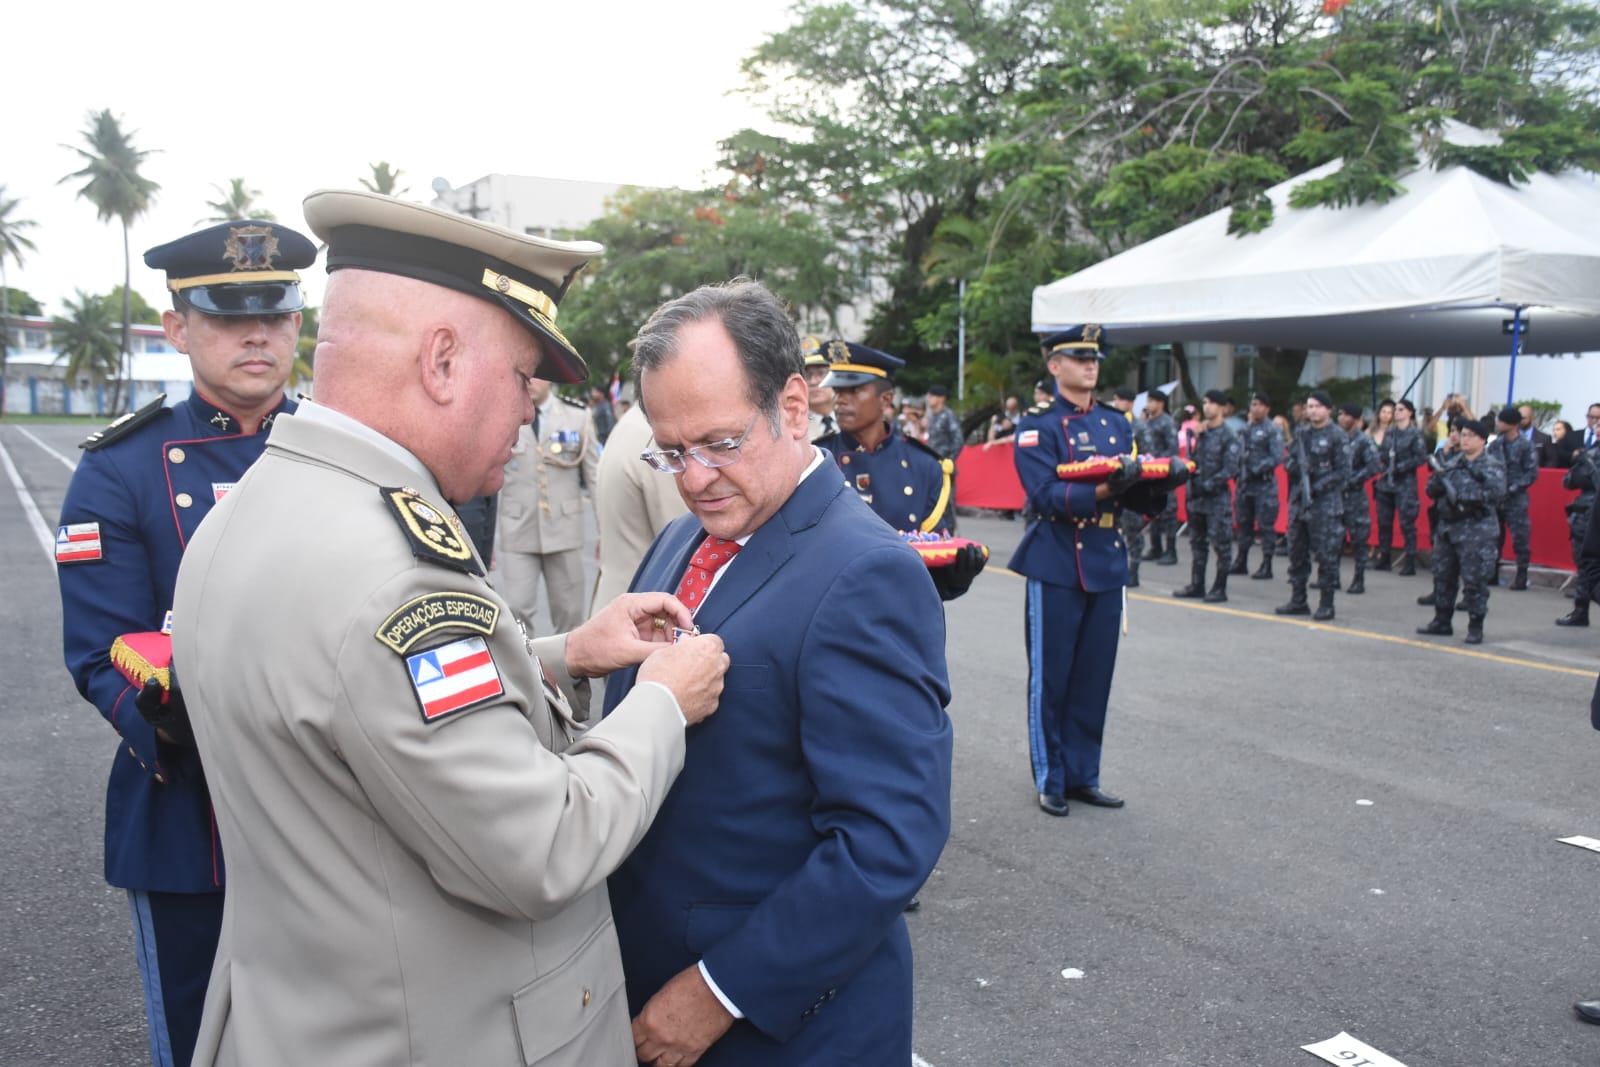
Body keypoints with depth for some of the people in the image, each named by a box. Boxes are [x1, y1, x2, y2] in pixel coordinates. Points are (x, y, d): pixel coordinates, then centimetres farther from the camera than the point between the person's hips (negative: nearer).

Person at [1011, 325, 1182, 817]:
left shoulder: (1116, 422, 13)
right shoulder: (1037, 425, -6)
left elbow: (1134, 496, 11)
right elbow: (1045, 495, -18)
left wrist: (1157, 486, -10)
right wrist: (1102, 490, -31)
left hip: (1107, 564, 6)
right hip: (1056, 566, -5)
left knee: (1095, 677, 11)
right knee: (1050, 678, 3)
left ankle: (1083, 774, 23)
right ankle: (1050, 780, 15)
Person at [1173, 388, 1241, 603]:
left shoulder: (1229, 437, -6)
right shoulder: (1200, 432, 10)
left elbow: (1230, 469, -13)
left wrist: (1209, 485, -16)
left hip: (1218, 498, -6)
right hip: (1196, 496, 7)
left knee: (1221, 544, -1)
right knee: (1197, 543, 12)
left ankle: (1220, 589, 5)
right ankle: (1196, 586, 21)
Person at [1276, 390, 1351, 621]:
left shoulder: (1336, 436, -3)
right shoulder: (1301, 434, 14)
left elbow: (1343, 471, -6)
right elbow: (1288, 463, 18)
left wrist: (1319, 486, -17)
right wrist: (1293, 466, -5)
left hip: (1325, 505, -6)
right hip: (1298, 502, 6)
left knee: (1326, 554, -4)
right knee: (1297, 552, 10)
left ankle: (1326, 605, 3)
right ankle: (1298, 601, 20)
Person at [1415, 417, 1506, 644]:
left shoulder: (1492, 465, -3)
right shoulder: (1451, 463, 13)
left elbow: (1496, 491, -18)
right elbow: (1432, 491, 11)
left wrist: (1463, 497, -24)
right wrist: (1437, 479, -10)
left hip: (1477, 531, -6)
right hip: (1447, 528, 6)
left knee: (1474, 580, -5)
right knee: (1443, 576, 12)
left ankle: (1476, 627, 3)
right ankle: (1442, 620, 23)